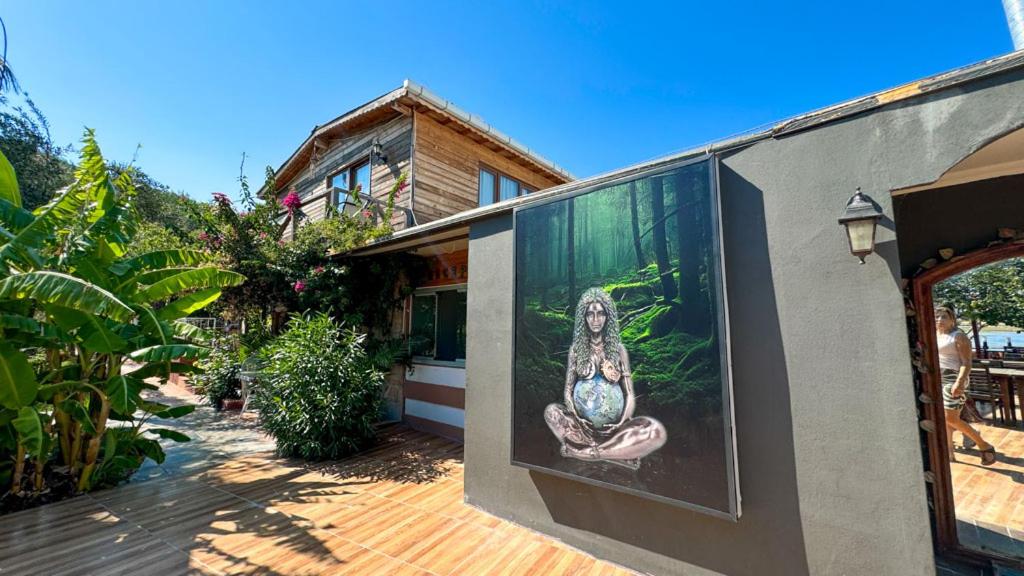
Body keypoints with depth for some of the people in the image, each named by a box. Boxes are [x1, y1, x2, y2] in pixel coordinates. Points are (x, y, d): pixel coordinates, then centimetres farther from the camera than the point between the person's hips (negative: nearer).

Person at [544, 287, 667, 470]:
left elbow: (630, 394, -1)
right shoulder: (576, 349, 2)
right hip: (583, 424, 0)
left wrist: (622, 424, -18)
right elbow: (568, 389, 2)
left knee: (657, 431, -27)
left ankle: (582, 450, -22)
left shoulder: (618, 349, 1)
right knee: (551, 411, -29)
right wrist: (576, 418, -17)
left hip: (613, 425, 0)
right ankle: (621, 452, -23)